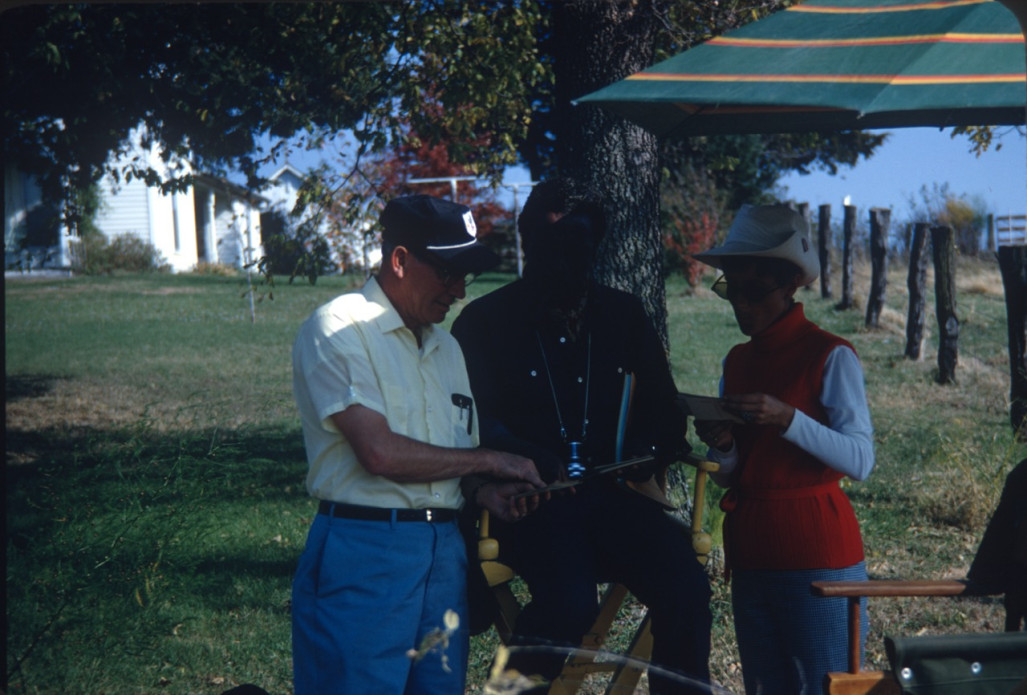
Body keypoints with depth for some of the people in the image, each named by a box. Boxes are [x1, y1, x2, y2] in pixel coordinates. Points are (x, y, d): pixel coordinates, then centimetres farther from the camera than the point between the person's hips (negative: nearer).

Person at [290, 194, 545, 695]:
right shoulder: (338, 330, -5)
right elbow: (380, 452, -16)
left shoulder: (447, 349, 20)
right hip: (363, 553, -7)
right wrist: (489, 460, -7)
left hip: (444, 554, 7)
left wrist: (486, 493, 0)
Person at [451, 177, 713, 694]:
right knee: (569, 600, -32)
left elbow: (662, 407, 19)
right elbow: (473, 422, -5)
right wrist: (537, 463, -22)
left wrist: (649, 448, -4)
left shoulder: (623, 315, 15)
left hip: (610, 494, 4)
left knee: (686, 587, -22)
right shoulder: (485, 321, 4)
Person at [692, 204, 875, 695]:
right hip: (750, 553, 7)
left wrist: (787, 419, -27)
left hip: (816, 552, -7)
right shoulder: (737, 362, 14)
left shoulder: (830, 356, -6)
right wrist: (722, 448, -6)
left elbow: (860, 461, -16)